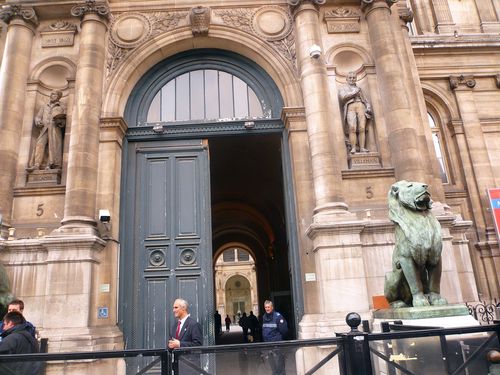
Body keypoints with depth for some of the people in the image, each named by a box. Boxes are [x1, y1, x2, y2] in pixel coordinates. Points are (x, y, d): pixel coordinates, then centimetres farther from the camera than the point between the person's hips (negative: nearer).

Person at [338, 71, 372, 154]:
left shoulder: (359, 88, 33)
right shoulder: (343, 88, 23)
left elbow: (365, 100, 27)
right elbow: (343, 97, 2)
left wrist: (368, 107, 10)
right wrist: (354, 93, 3)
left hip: (361, 106, 3)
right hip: (350, 107, -3)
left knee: (362, 128, -15)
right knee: (352, 128, -22)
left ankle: (362, 148, -22)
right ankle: (353, 148, -28)